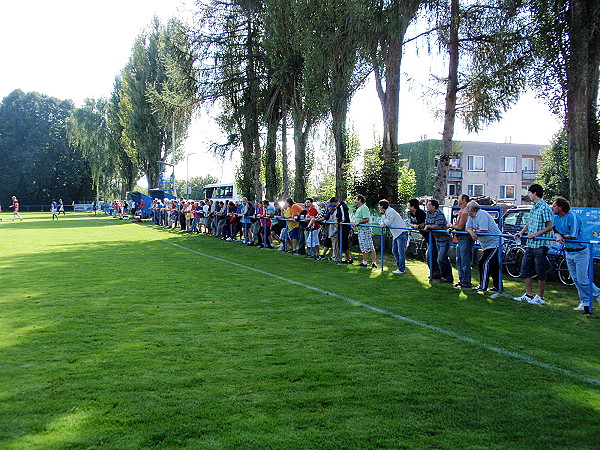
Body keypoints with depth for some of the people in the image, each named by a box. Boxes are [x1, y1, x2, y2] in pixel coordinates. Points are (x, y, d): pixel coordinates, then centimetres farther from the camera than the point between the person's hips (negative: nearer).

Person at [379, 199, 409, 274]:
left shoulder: (390, 212, -15)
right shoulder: (385, 213, 16)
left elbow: (388, 222, -16)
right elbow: (383, 221, 18)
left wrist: (382, 214, -5)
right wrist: (383, 224, -7)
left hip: (401, 232, -11)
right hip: (395, 234, 11)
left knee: (401, 251, -10)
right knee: (394, 251, 11)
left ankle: (401, 269, -8)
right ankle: (399, 267, 17)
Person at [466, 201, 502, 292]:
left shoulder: (482, 215, -19)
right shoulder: (471, 216, 10)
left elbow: (483, 231, -26)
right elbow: (467, 227, 2)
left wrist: (474, 231, -10)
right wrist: (471, 232, -19)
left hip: (494, 243, -10)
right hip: (487, 245, 10)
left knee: (484, 263, -11)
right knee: (493, 266, 13)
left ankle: (483, 286, -7)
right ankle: (498, 286, 20)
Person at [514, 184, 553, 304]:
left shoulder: (544, 208, -13)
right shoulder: (534, 208, 15)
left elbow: (549, 227, -15)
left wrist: (536, 234, -20)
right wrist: (522, 232, 10)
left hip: (540, 245, -9)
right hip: (530, 244, 9)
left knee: (540, 272, 1)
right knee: (525, 268, 11)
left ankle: (540, 297, 10)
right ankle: (528, 295, 20)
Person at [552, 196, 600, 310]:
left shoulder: (572, 217, -20)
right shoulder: (556, 218, 5)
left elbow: (573, 236, -21)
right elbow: (556, 232, 5)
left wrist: (561, 236, -7)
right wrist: (558, 236, -17)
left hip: (580, 252, -8)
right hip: (568, 253, 8)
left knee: (582, 279, -7)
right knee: (576, 279, 9)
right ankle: (585, 302, 18)